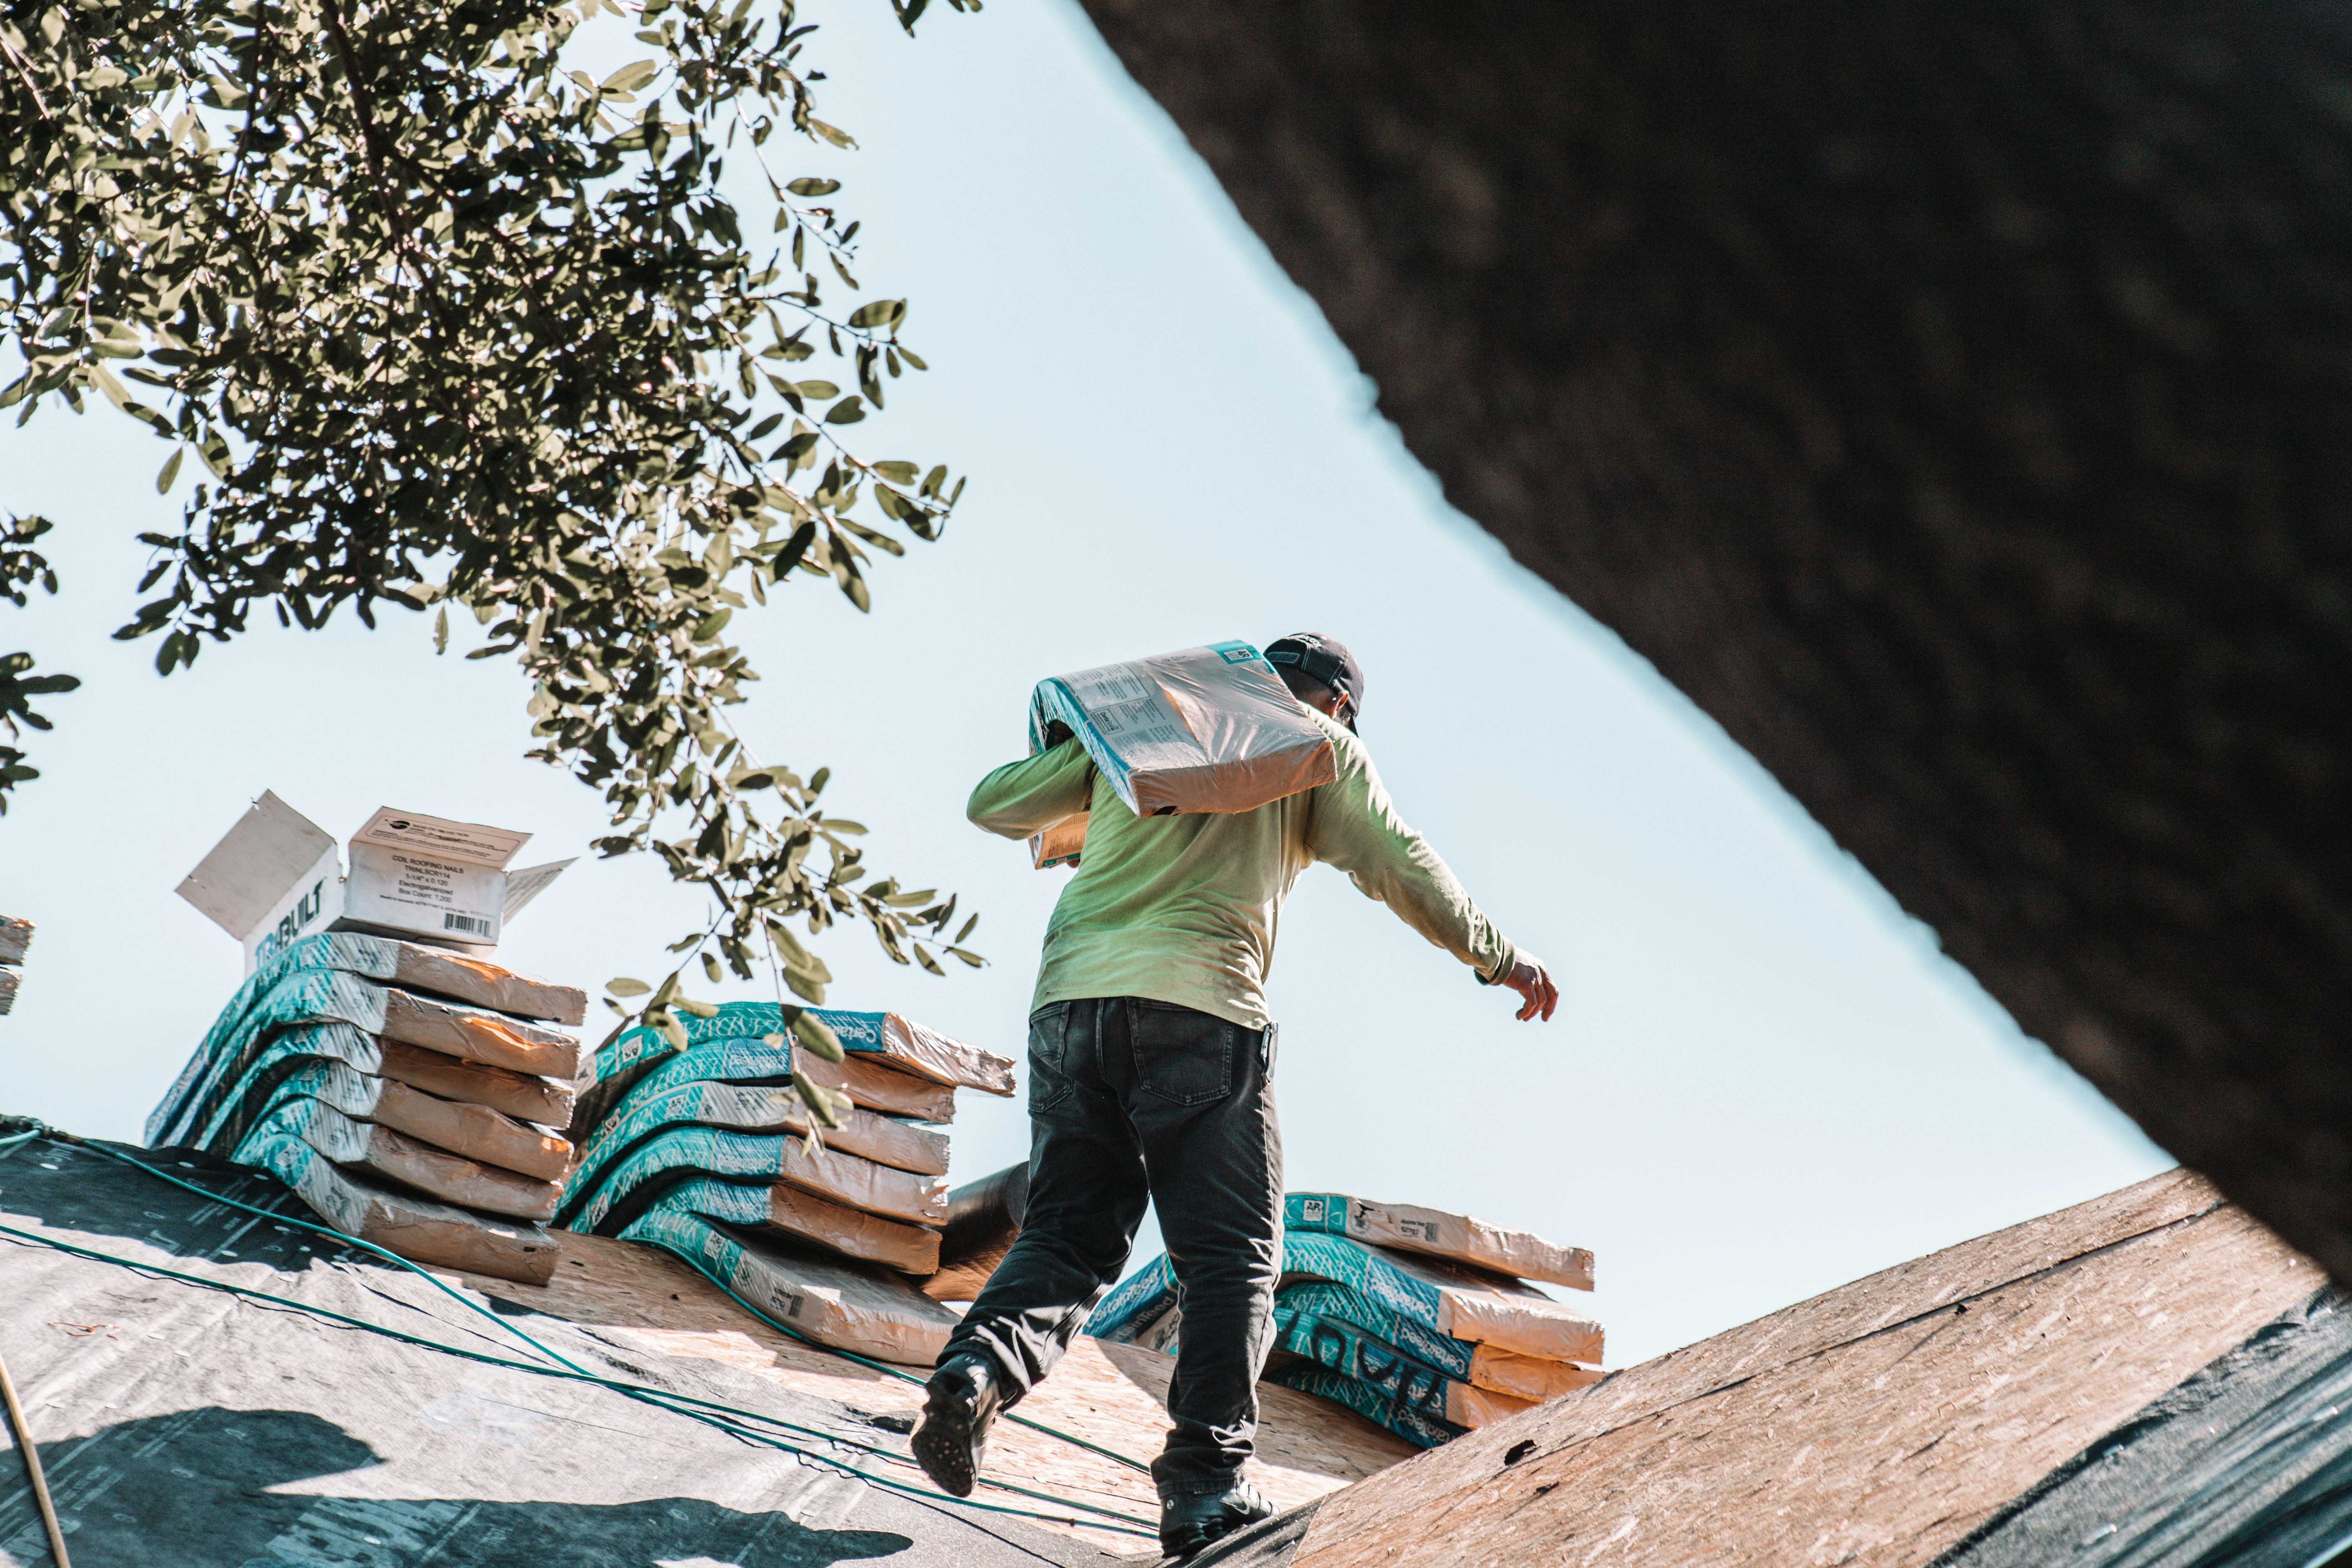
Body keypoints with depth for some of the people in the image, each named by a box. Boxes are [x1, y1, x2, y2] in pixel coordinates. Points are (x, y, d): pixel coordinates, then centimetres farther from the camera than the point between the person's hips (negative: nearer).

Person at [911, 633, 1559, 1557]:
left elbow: (994, 806, 25)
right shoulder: (1318, 745, 16)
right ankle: (1205, 1484, -12)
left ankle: (978, 1367, -19)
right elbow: (1397, 865, 12)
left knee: (1067, 1234, 9)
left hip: (1071, 997, 4)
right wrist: (1494, 956, 24)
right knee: (1231, 1257, 1)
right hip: (1198, 1008, -4)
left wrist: (1069, 817, 46)